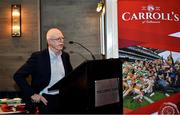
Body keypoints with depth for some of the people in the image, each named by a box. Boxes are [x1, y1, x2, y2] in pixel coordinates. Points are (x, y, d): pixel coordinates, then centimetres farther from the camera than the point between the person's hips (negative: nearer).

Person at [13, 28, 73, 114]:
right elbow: (18, 76, -10)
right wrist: (32, 94, -13)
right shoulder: (38, 57, -10)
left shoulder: (65, 56, 6)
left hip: (64, 98, 5)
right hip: (46, 99, -4)